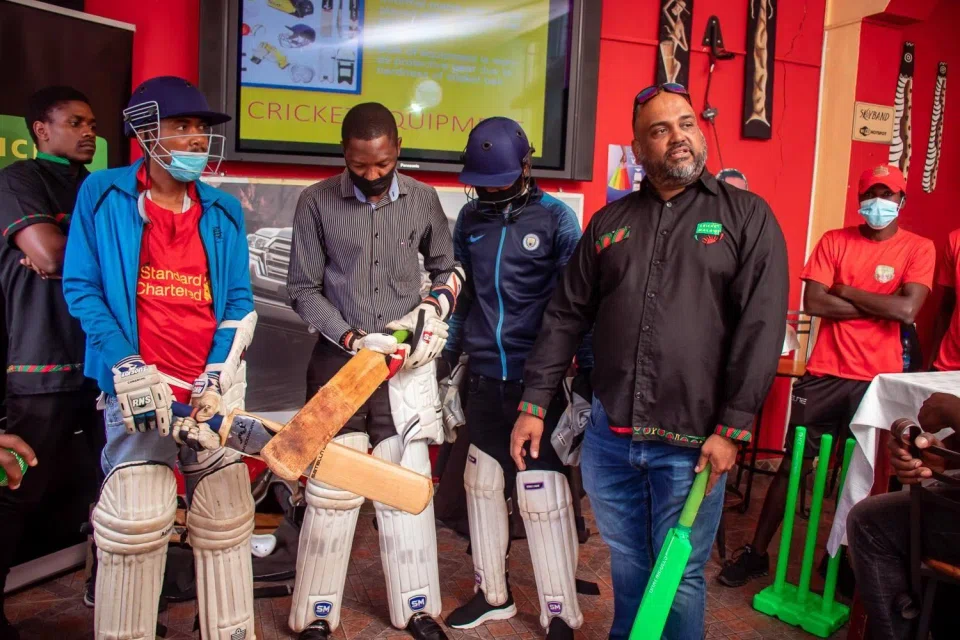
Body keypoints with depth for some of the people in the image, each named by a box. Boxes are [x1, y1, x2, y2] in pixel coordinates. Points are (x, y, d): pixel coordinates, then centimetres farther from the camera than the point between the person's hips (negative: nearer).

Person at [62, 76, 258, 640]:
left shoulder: (224, 211, 10)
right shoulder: (102, 195, 1)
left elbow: (240, 302, 8)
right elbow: (82, 287, -1)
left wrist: (217, 379, -4)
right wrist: (128, 369, -11)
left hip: (215, 387, 3)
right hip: (138, 384, -3)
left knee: (226, 519, 6)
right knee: (136, 521, -11)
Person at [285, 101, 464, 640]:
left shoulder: (423, 200, 2)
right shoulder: (317, 202, -3)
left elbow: (448, 268, 15)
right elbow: (304, 288, -1)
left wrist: (433, 308, -5)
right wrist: (353, 339, -12)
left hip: (407, 366, 1)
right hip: (339, 362, -1)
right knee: (332, 492, 5)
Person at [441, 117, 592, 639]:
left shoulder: (556, 218, -6)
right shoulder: (470, 217, 7)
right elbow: (460, 293, 13)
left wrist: (589, 372, -7)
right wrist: (447, 360, 12)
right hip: (484, 376, 5)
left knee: (542, 495, -3)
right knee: (482, 483, 14)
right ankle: (493, 594, 31)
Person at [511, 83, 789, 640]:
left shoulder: (748, 216, 0)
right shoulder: (609, 222, 11)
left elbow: (761, 327, -8)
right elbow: (566, 317, 10)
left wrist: (731, 429, -12)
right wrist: (534, 406, 6)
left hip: (693, 443, -3)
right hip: (609, 436, 3)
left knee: (681, 576, 10)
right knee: (627, 565, 18)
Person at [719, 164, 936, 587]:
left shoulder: (918, 248, 1)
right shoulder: (834, 241, 4)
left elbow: (907, 310, -15)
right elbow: (813, 302, -9)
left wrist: (845, 290, -7)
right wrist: (880, 306, -9)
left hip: (879, 381, 0)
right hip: (824, 374, 1)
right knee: (791, 465, 5)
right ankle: (756, 552, 16)